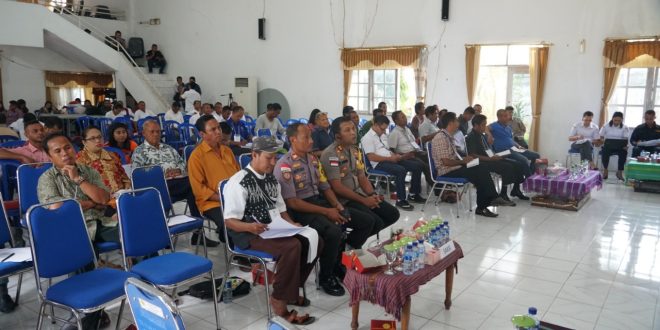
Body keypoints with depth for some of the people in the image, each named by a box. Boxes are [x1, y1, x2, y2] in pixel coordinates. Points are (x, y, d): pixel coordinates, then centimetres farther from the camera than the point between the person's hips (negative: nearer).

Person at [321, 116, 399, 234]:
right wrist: (363, 200, -18)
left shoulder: (355, 150, 10)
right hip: (342, 199, -9)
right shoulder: (330, 154, -17)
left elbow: (362, 177, 13)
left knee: (392, 214, 1)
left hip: (358, 193, 9)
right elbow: (337, 187, -20)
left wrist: (372, 195, -7)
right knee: (376, 222, -22)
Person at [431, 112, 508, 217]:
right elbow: (445, 162, -21)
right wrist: (463, 161, -9)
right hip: (447, 172, -9)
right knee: (479, 173, -18)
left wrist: (463, 160, 3)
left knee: (482, 169, -8)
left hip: (453, 168, 9)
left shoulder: (448, 137, 14)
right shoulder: (441, 138, -16)